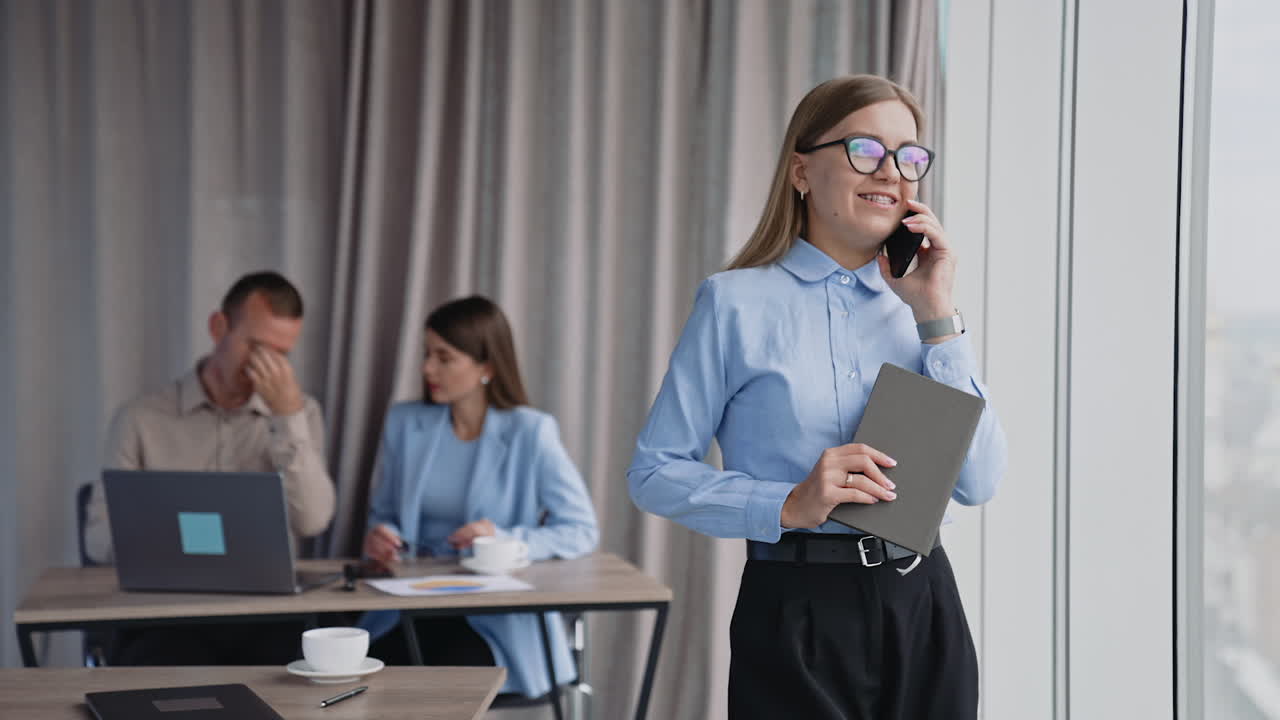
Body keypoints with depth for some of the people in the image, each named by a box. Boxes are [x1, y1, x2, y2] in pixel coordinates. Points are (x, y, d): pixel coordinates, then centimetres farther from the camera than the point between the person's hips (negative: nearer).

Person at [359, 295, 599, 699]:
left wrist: (507, 542, -20)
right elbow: (383, 514, 19)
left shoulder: (530, 433, -5)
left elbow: (582, 530, -5)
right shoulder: (404, 423, 8)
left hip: (502, 616, -3)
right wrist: (380, 538, -5)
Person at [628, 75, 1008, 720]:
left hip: (922, 615, 4)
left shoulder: (917, 304, 9)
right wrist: (789, 507, -19)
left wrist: (936, 318, -5)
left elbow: (978, 483, -1)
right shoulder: (738, 301, -3)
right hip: (797, 614, -4)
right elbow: (654, 472, -6)